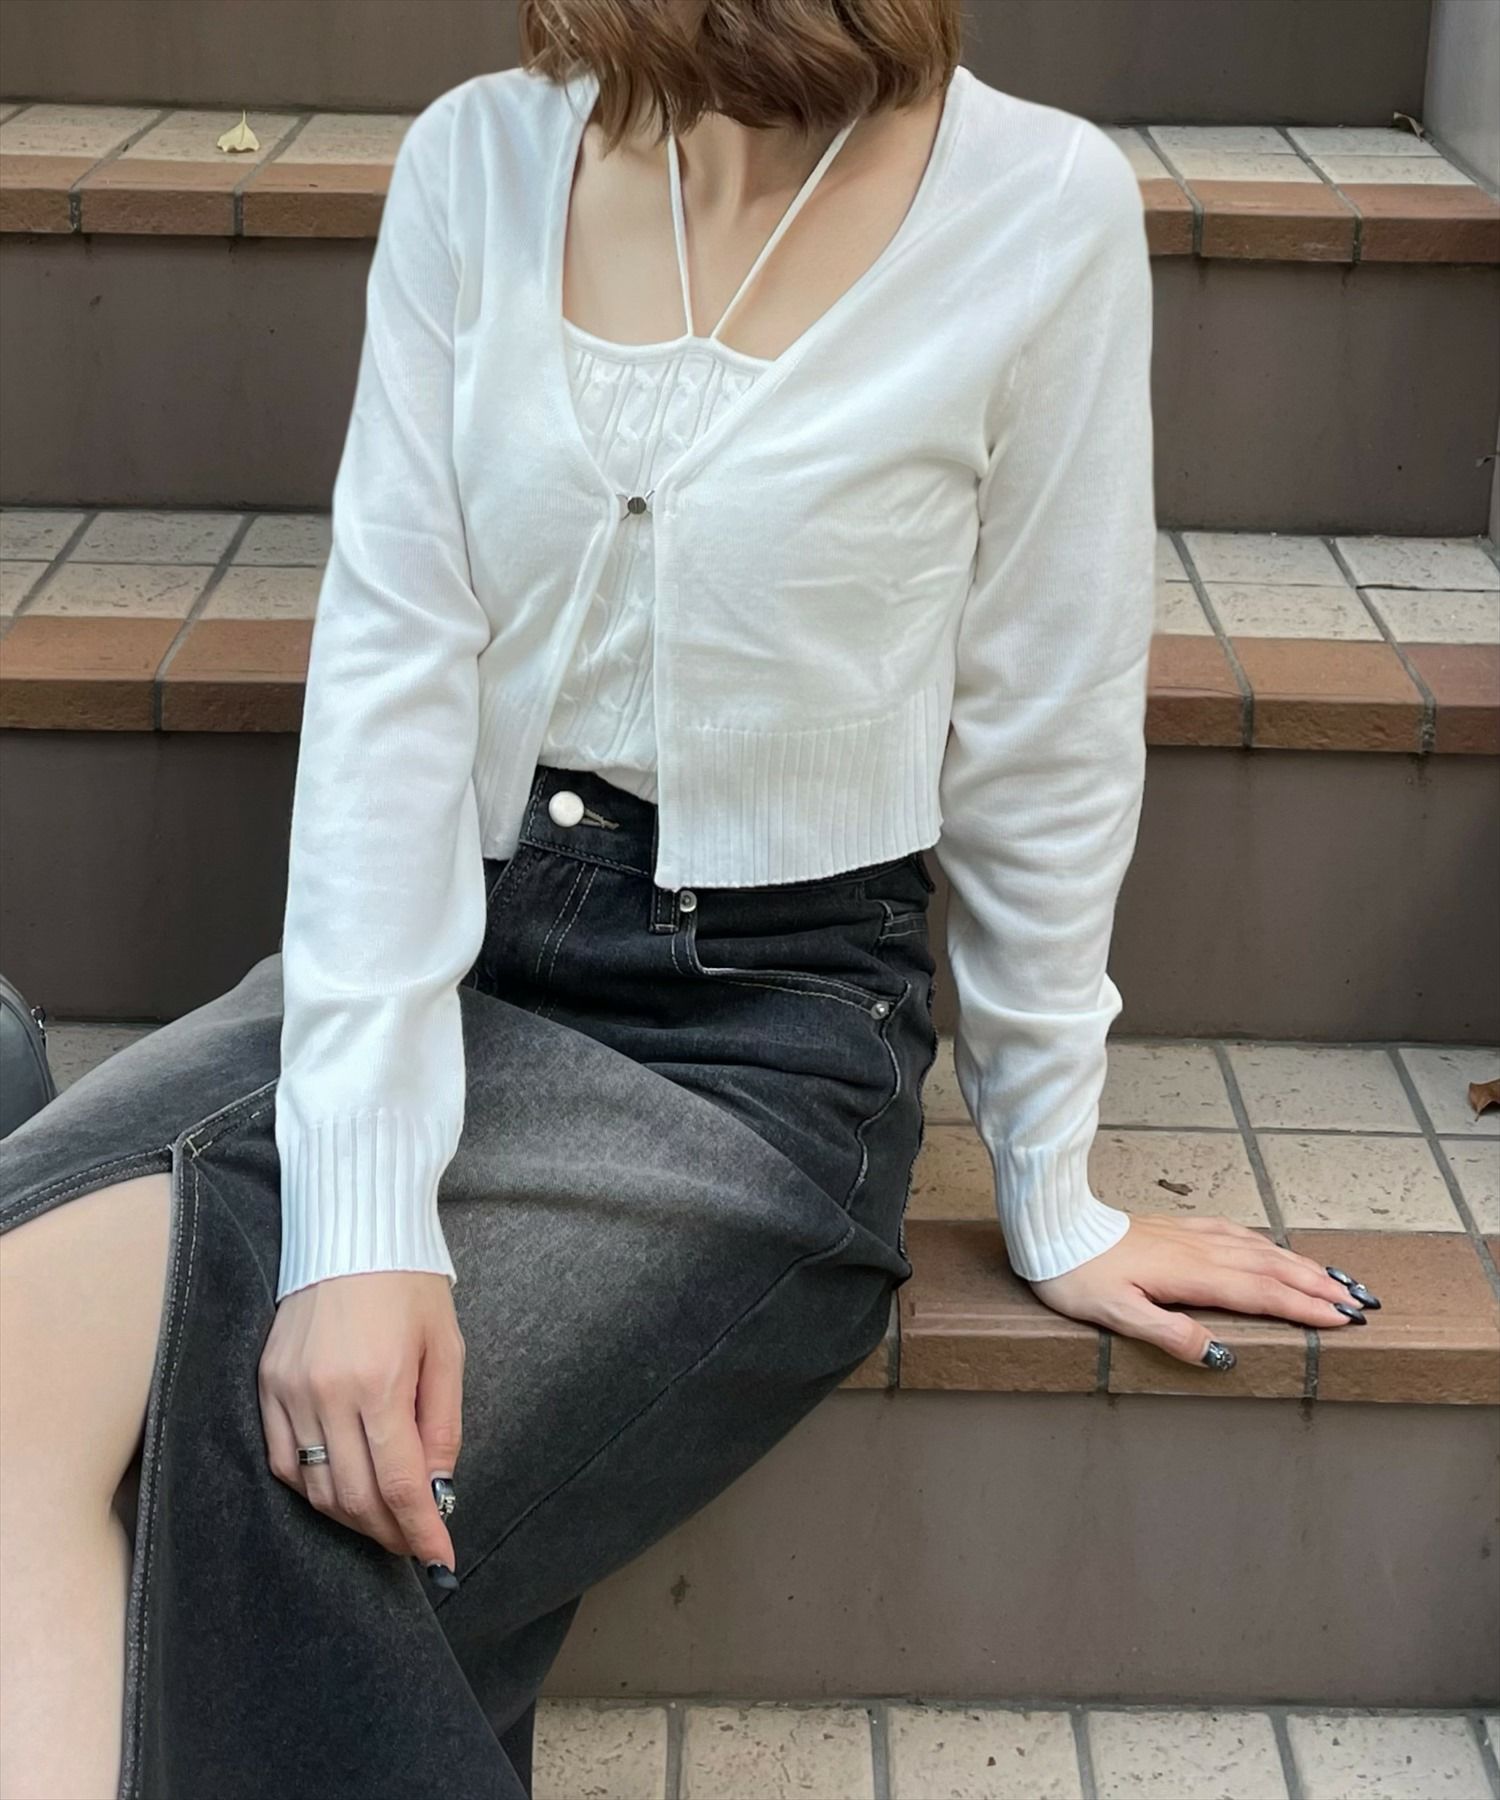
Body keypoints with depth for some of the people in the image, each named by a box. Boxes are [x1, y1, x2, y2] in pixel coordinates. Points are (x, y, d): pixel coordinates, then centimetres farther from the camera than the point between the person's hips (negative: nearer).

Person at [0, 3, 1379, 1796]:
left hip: (764, 1035, -3)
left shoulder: (1039, 206, -10)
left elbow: (1042, 749, -2)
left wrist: (1051, 1198, 7)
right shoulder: (479, 157, 0)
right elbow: (391, 661, -8)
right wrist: (361, 1196, -19)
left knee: (260, 1501, -26)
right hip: (437, 956, 4)